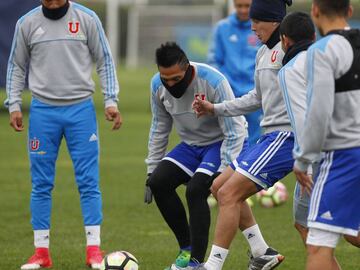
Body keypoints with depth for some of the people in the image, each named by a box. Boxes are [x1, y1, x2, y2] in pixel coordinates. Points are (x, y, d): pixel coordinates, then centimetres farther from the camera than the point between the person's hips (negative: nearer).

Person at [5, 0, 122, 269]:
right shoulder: (27, 23, 3)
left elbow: (104, 61, 5)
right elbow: (17, 66, 11)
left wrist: (111, 101, -3)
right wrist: (14, 105, 3)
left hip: (81, 108, -1)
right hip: (42, 110, 1)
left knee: (89, 181, -4)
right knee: (41, 184, 2)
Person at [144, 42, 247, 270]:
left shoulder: (213, 81, -29)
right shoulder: (158, 85, -10)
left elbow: (234, 131, -23)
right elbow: (159, 129, 5)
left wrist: (223, 173, -28)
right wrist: (152, 170, 4)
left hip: (221, 143, -6)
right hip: (192, 144, 6)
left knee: (195, 189, -26)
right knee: (159, 182, -12)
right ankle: (187, 248, 2)